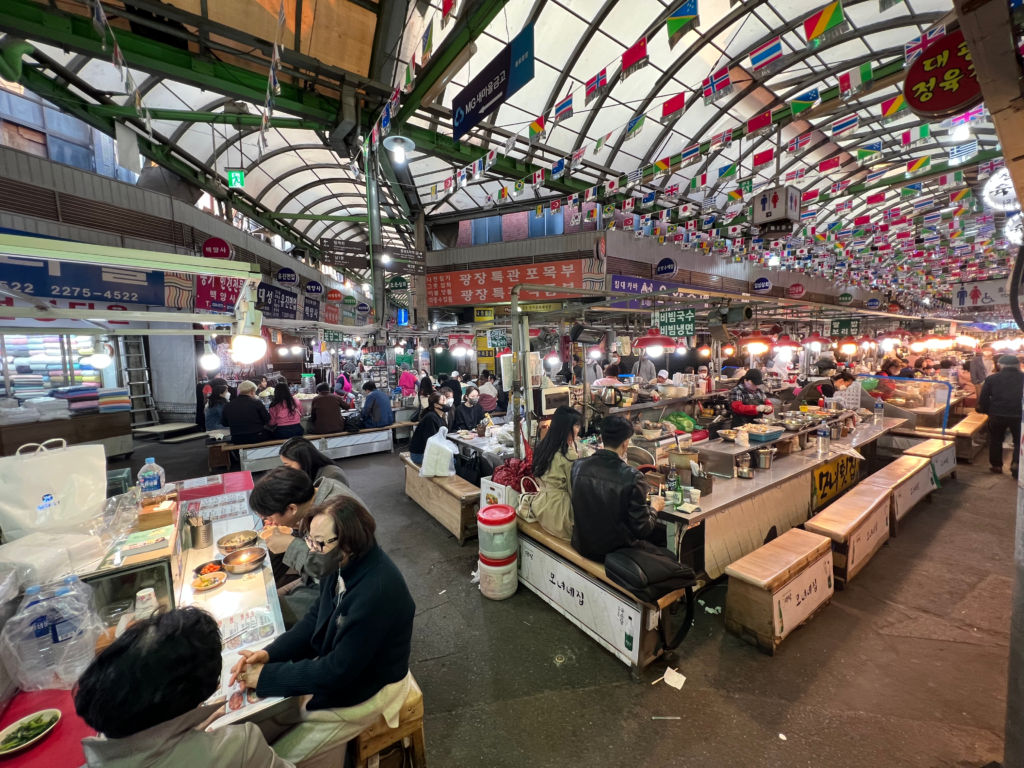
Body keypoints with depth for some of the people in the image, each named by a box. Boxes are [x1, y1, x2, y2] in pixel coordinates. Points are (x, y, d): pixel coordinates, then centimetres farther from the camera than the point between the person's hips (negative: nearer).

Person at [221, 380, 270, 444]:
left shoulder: (228, 406, 2)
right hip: (256, 438, -4)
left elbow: (224, 423, 16)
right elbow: (267, 419, -2)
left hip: (237, 440, 4)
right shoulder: (256, 402, -9)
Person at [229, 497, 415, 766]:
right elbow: (315, 619, 2)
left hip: (362, 692, -7)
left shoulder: (377, 593, -38)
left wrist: (266, 675, -21)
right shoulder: (343, 564, -12)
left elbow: (337, 671, -29)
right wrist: (269, 653, -12)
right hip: (331, 665, 7)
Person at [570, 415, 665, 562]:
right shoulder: (632, 477, -23)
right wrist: (654, 508, 4)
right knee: (661, 532, 21)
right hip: (616, 550, -5)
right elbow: (642, 529, -16)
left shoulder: (578, 466, -10)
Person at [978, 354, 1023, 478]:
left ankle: (997, 465, 22)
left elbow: (983, 398, 0)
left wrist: (987, 411, 13)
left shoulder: (992, 378, 1)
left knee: (995, 440, 16)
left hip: (997, 414, 0)